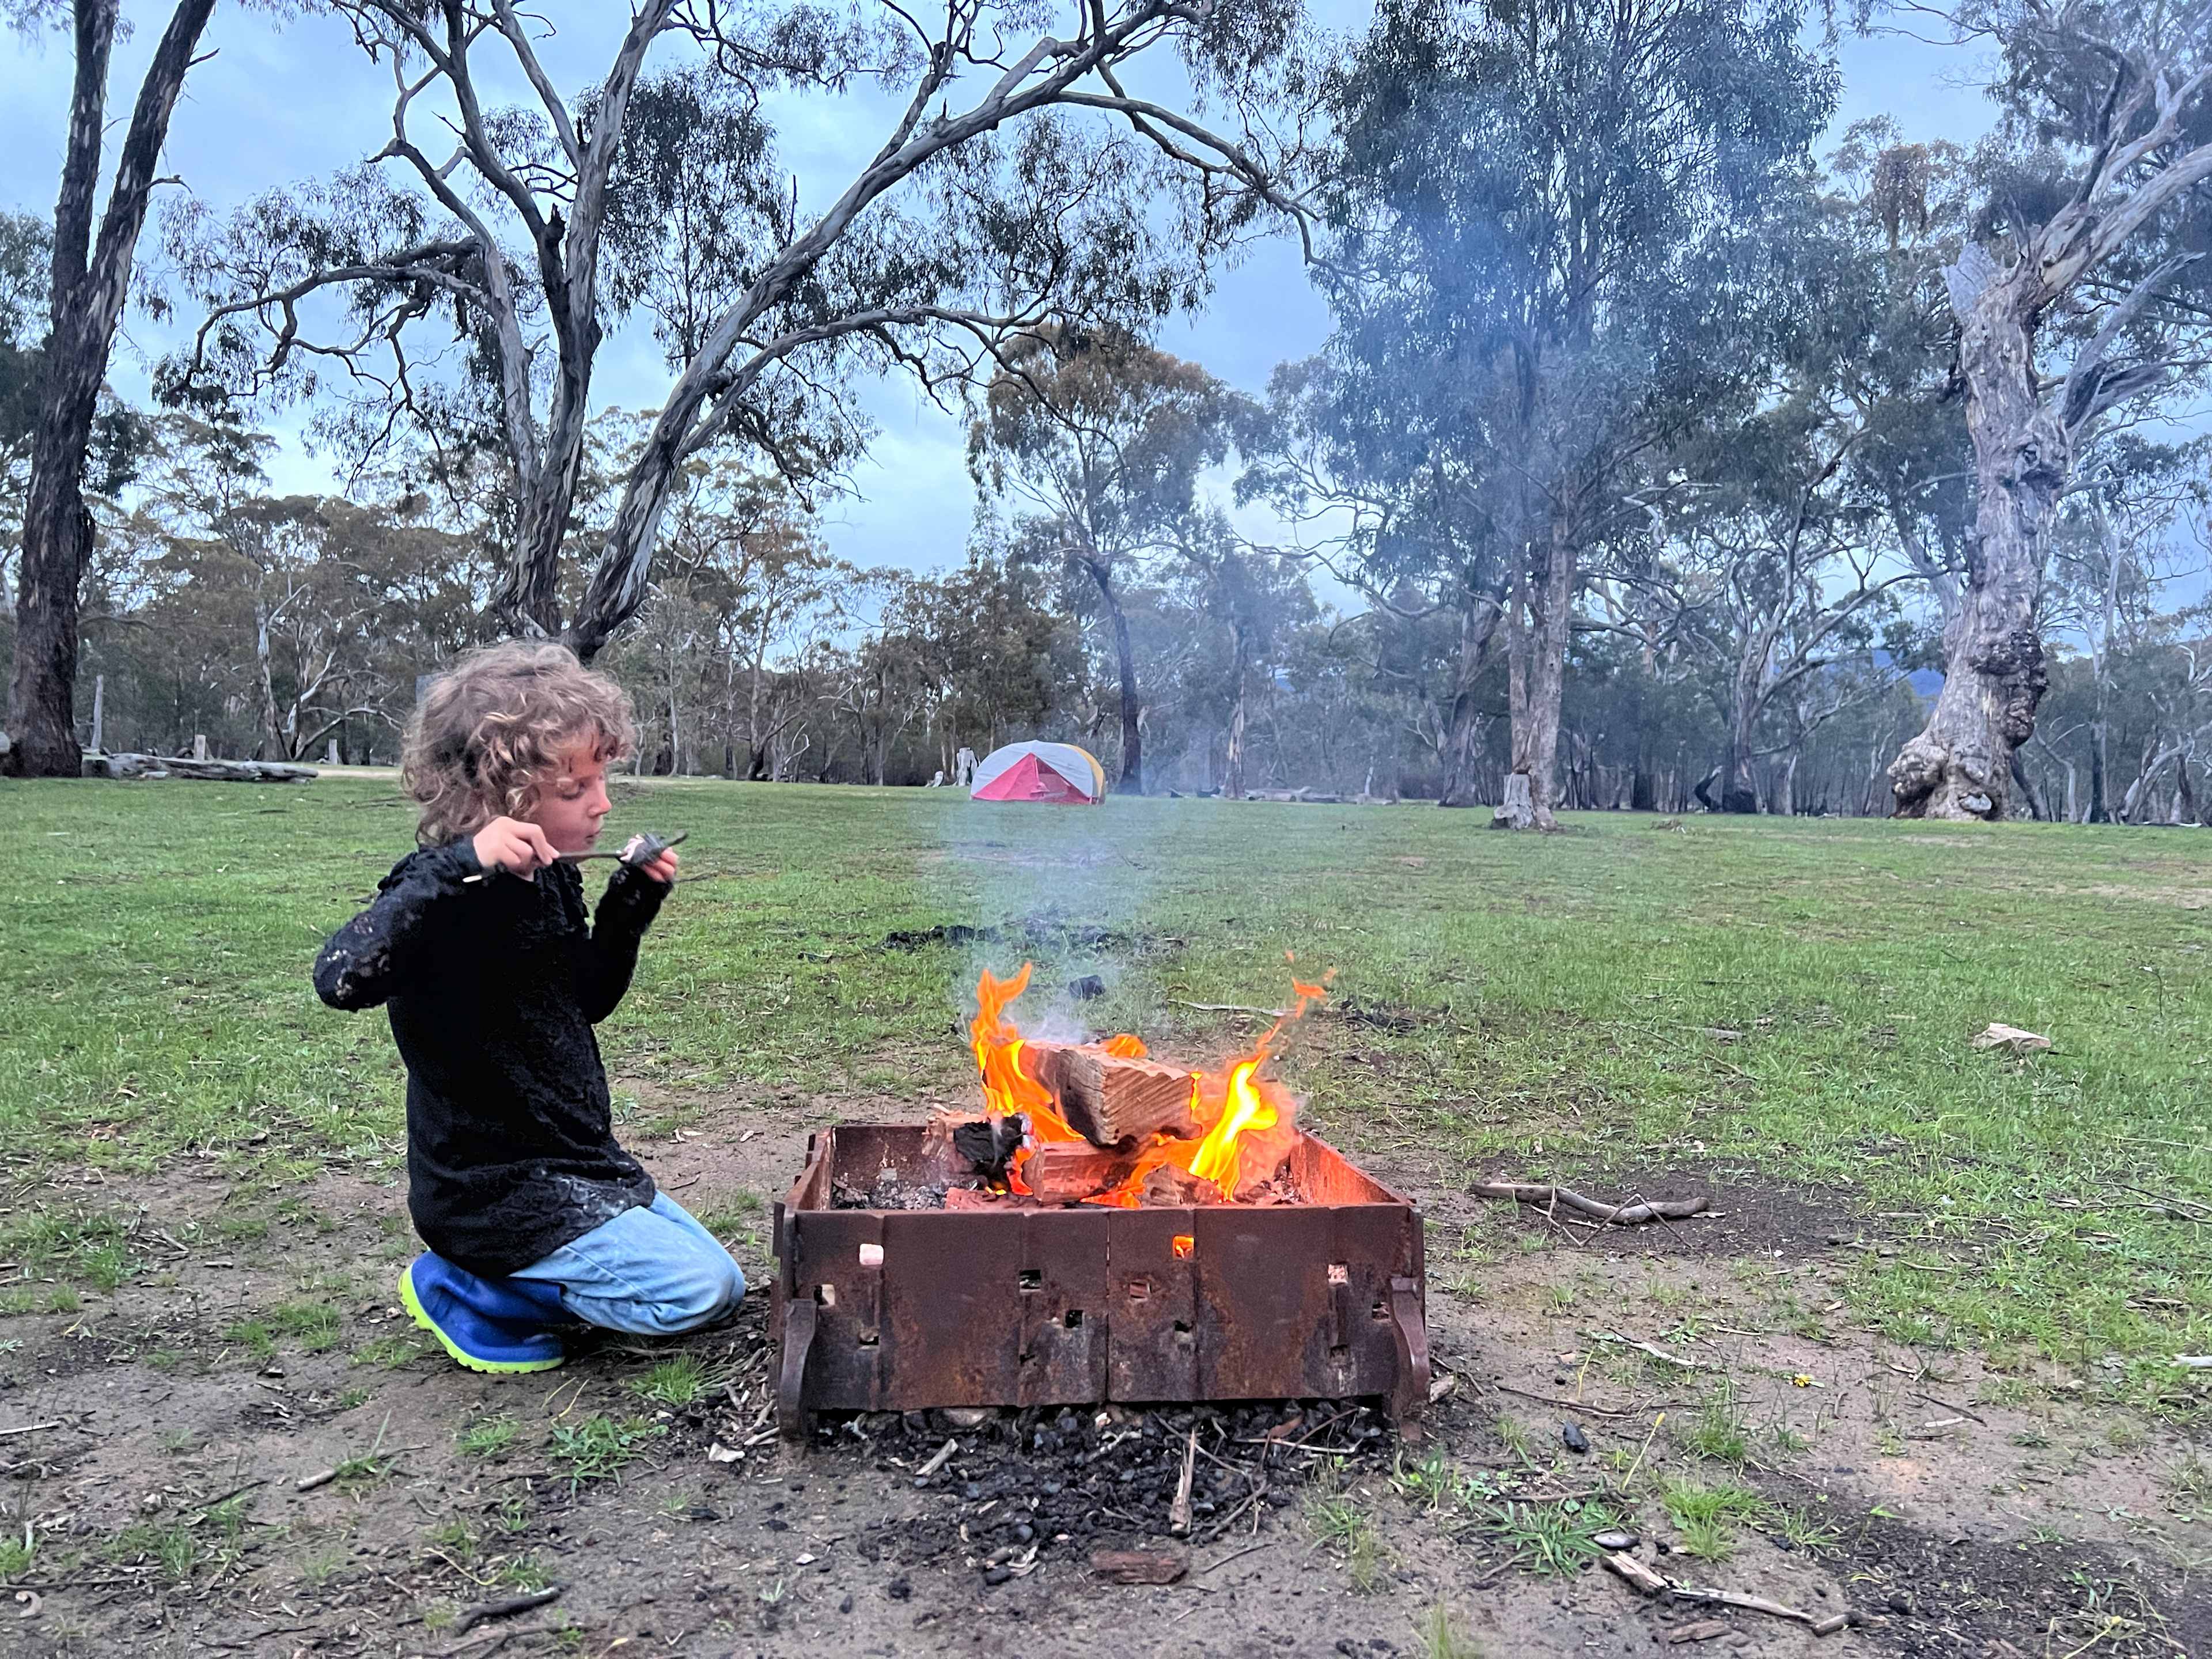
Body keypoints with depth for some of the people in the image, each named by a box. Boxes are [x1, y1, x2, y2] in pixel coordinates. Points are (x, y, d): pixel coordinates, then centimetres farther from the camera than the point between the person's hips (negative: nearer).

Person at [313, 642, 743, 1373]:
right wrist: (460, 865, -43)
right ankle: (463, 1294, 1)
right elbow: (340, 978, -40)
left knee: (723, 1284, 12)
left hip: (577, 1163, 9)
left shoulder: (552, 881, 4)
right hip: (495, 1191, -9)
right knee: (692, 1291, -15)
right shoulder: (444, 893, -21)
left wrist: (630, 906, 2)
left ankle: (507, 1285, 14)